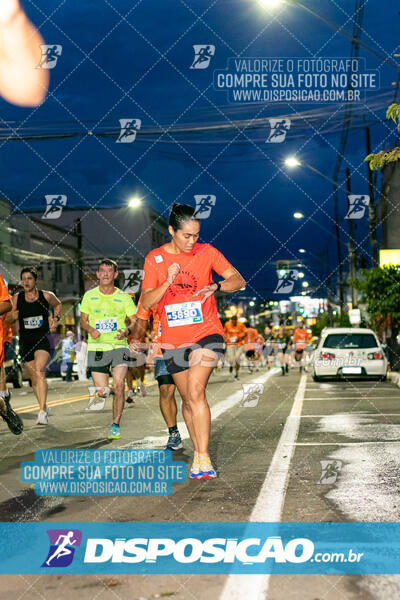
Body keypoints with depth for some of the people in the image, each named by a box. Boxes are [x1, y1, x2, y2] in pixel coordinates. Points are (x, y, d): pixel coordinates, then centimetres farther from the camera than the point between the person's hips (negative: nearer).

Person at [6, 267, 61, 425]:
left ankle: (42, 412, -28)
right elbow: (7, 320, 7)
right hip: (25, 341, 3)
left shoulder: (46, 296, -3)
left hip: (42, 339, -3)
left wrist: (56, 319, 2)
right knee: (34, 378, 13)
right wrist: (12, 316, -16)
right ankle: (44, 407, 34)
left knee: (39, 372, -24)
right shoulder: (16, 298, 0)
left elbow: (57, 304, 19)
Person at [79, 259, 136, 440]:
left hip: (119, 346, -1)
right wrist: (90, 329, -10)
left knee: (119, 386, -17)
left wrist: (126, 331, -17)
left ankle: (116, 425, -4)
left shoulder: (124, 298, 4)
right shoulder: (89, 296, 7)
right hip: (96, 348, 1)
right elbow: (83, 320, 12)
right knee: (102, 393, -1)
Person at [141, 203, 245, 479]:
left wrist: (216, 286, -23)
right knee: (188, 400, 11)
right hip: (174, 340, 2)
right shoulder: (155, 258, -1)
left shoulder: (206, 252, -2)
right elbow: (146, 302, -4)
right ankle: (199, 453, 27)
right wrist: (168, 282, -21)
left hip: (207, 333, -2)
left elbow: (239, 280, -3)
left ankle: (203, 457, -17)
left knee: (196, 391, -20)